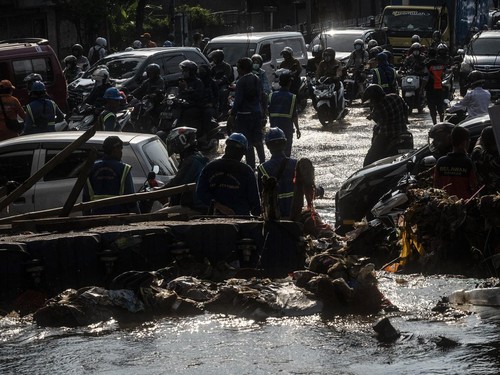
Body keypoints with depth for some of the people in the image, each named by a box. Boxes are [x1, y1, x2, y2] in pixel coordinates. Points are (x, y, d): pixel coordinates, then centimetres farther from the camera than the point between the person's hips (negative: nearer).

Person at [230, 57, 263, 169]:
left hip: (244, 115, -7)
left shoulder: (241, 81, -16)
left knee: (247, 143, -1)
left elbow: (238, 100, -17)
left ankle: (251, 166, 0)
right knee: (258, 140, 17)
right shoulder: (256, 79, 5)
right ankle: (263, 163, 20)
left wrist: (232, 112, -4)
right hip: (257, 113, 7)